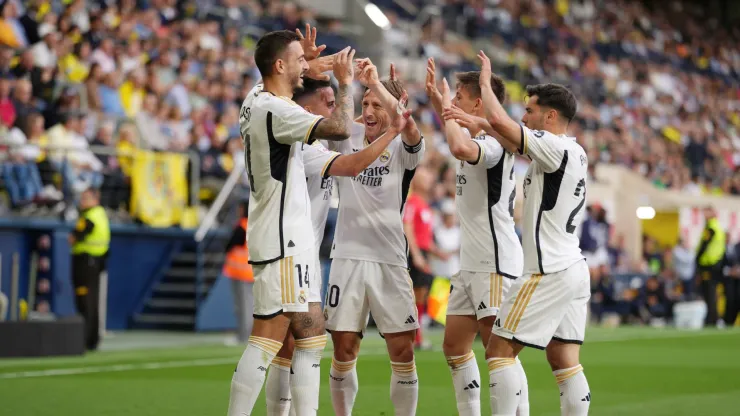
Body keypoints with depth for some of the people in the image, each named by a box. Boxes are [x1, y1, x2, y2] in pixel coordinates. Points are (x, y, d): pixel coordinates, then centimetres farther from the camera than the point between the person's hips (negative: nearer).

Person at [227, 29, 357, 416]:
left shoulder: (255, 102, 12)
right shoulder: (276, 111, -17)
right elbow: (339, 128, -27)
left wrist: (306, 69, 24)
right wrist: (345, 83, -12)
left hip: (291, 240, 10)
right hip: (282, 242, -10)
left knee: (311, 335, 11)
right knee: (267, 338, -11)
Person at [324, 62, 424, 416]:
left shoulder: (403, 148, -2)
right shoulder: (347, 138, 7)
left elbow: (408, 124, -23)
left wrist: (375, 81, -25)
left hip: (390, 261, -1)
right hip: (348, 257, 1)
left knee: (403, 353, -2)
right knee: (344, 351, 1)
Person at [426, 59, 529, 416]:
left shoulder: (495, 143, -15)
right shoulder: (476, 140, 14)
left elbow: (460, 148, -38)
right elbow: (458, 144, 39)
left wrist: (447, 108, -20)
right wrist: (438, 102, 28)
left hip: (495, 262, -10)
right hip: (471, 263, 10)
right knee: (455, 347, 10)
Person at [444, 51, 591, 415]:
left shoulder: (557, 149, -14)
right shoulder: (572, 153, 13)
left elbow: (500, 121, -20)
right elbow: (510, 139, 24)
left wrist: (486, 81, -4)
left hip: (548, 273, -9)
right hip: (573, 271, 9)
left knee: (500, 350, -5)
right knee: (565, 362, 7)